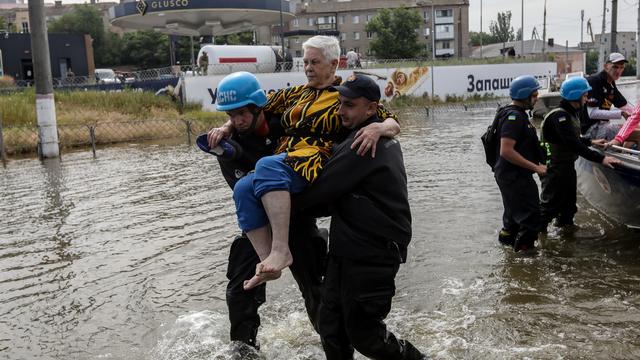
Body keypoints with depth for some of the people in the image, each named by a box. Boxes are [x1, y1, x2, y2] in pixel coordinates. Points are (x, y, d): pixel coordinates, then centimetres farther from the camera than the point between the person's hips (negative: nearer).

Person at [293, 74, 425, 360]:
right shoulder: (384, 139, 13)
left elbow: (322, 189, -19)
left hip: (370, 256, -10)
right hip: (348, 250, 10)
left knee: (363, 332, 4)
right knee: (330, 326, 14)